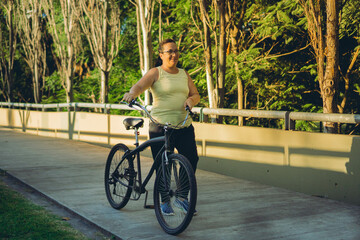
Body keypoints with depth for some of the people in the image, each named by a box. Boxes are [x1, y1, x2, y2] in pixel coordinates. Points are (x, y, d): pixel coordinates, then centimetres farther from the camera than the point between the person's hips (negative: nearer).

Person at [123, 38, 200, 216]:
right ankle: (164, 201, 19)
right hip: (160, 127, -4)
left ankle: (182, 196, 16)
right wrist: (132, 93, -38)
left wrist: (190, 99, -10)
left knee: (192, 159, -4)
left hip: (184, 125, 5)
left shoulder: (184, 74, 15)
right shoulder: (155, 73, -1)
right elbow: (139, 86, -16)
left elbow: (196, 94, 14)